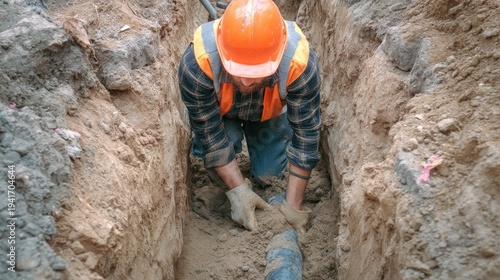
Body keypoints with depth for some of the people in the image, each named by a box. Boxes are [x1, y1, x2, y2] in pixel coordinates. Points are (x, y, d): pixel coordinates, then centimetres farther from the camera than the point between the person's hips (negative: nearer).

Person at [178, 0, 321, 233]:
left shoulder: (301, 63, -41)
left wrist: (293, 205, -27)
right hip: (217, 111, -1)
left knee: (270, 174, -9)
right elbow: (209, 134, -30)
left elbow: (306, 135, -29)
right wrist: (239, 191, -31)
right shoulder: (196, 63, -42)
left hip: (271, 112, 1)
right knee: (208, 143, -29)